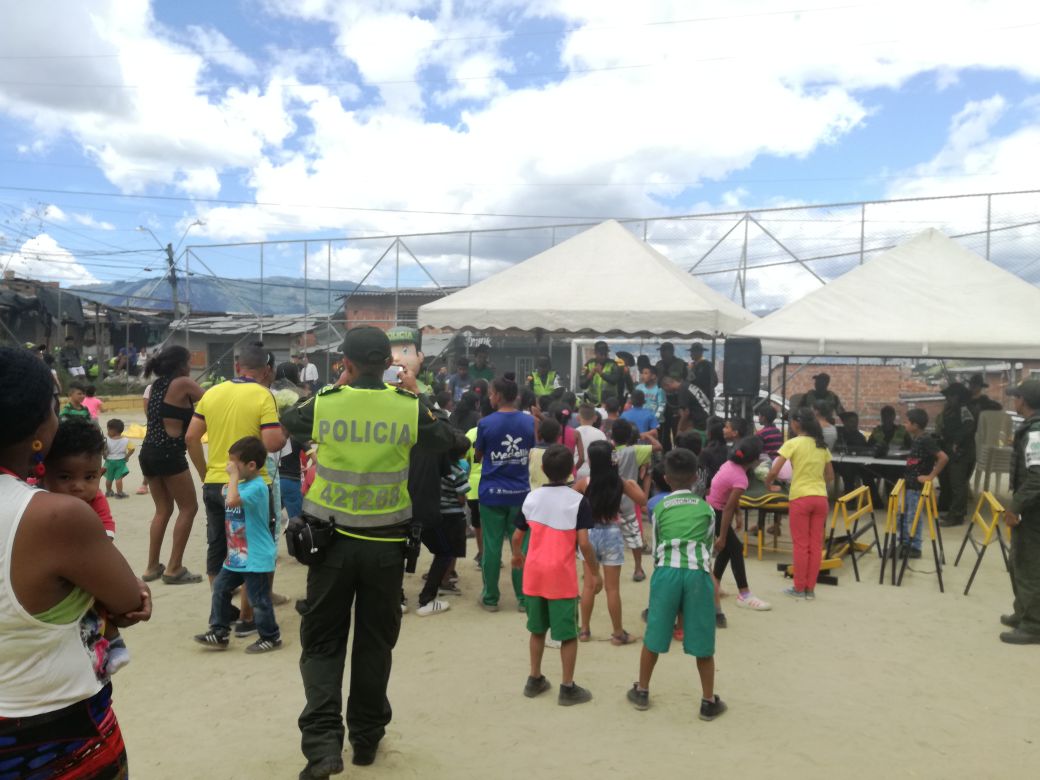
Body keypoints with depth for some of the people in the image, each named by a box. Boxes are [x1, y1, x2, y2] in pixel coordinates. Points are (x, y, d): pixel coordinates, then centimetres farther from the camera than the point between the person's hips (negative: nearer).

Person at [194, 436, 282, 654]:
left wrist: (233, 476, -25)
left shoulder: (257, 487, -21)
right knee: (220, 588, 14)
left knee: (259, 600, 1)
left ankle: (271, 637, 17)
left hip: (256, 558, -10)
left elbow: (232, 501, -35)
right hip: (237, 556, 10)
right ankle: (219, 632, 25)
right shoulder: (242, 485, 10)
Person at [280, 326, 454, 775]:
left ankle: (323, 743, -1)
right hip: (386, 544, 1)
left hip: (332, 540, -1)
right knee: (375, 642, 16)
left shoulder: (324, 404, -9)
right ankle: (366, 738, 28)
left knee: (322, 643, 11)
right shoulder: (408, 407, -8)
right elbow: (446, 440, 11)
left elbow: (289, 422, 15)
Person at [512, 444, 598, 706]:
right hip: (562, 577, -4)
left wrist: (517, 556, 28)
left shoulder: (531, 497, 2)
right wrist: (595, 573, -4)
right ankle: (568, 688, 13)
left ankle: (534, 680, 27)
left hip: (534, 574, 5)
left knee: (537, 630, 19)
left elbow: (517, 536, 8)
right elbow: (584, 543, -16)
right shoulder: (578, 501, -11)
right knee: (568, 634, 7)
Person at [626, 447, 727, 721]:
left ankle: (641, 691, 26)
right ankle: (709, 701, 18)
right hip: (697, 572, 0)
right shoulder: (705, 508, 12)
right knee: (702, 639, 9)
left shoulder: (660, 508, 12)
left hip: (667, 571, 0)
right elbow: (709, 547, 18)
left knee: (654, 635, 12)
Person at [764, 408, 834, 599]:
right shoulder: (822, 445, 10)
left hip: (800, 498, -5)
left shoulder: (793, 443, -7)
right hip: (820, 497, 5)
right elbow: (830, 476, 15)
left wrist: (767, 483, 5)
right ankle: (810, 588, 13)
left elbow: (774, 471, -13)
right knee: (816, 544, 8)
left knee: (801, 544, 3)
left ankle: (799, 588, 10)